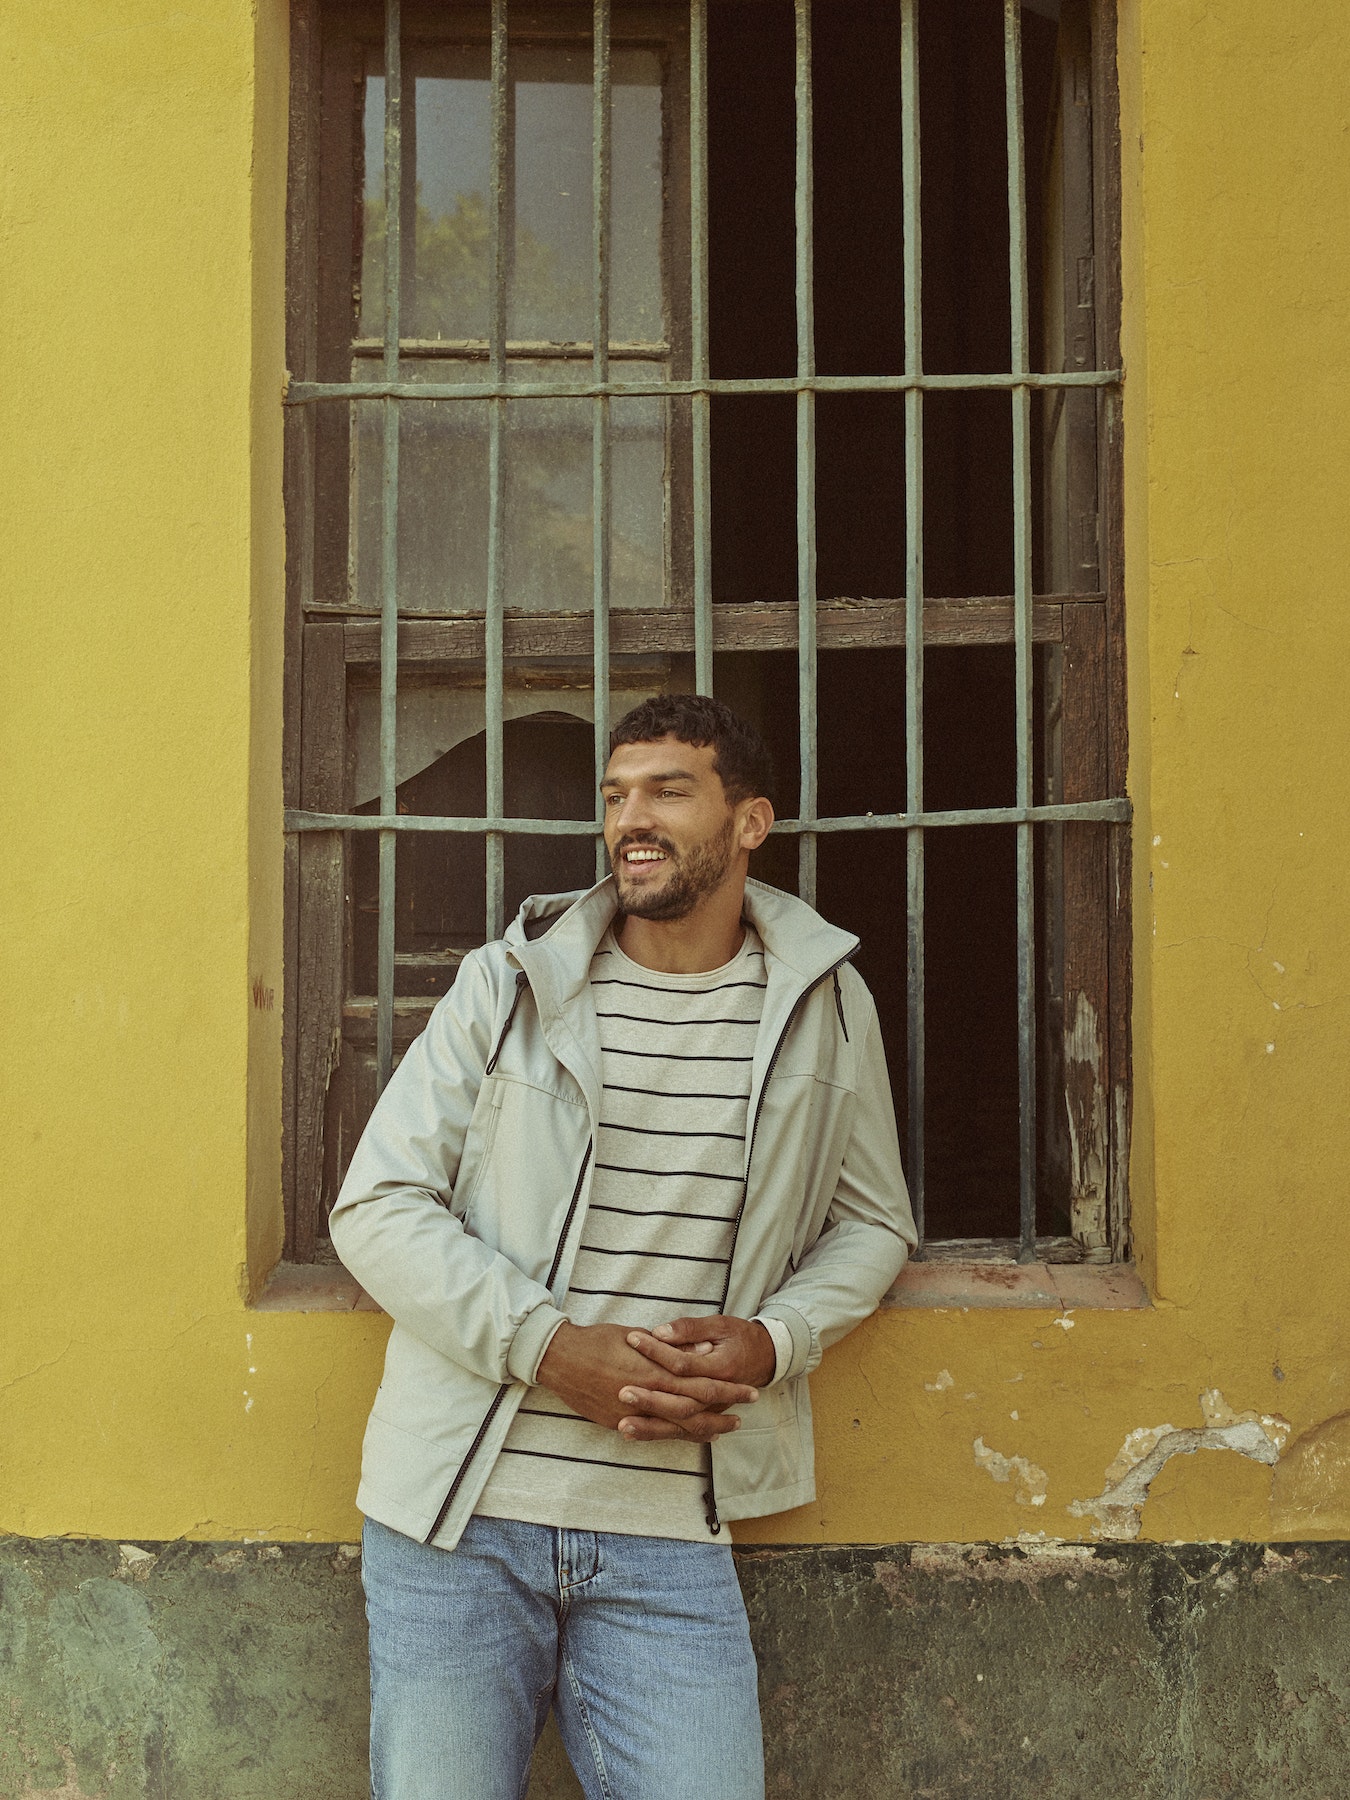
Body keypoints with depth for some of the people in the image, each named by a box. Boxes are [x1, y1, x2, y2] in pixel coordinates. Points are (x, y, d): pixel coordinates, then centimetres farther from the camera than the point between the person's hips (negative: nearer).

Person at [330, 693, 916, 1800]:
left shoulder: (826, 1003, 7)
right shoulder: (507, 982, 3)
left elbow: (872, 1223, 15)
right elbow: (377, 1206, -1)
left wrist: (772, 1340, -6)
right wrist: (550, 1347, -14)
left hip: (669, 1538, 1)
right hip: (456, 1513, 0)